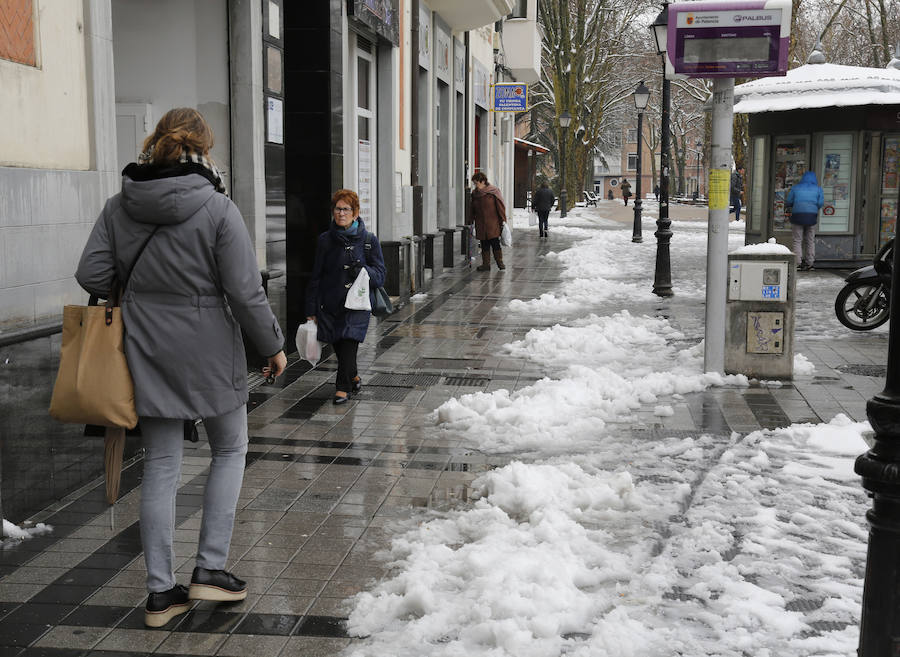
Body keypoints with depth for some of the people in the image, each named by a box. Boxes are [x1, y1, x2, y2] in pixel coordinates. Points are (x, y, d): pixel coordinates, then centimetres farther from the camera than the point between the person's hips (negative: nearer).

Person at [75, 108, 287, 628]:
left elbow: (92, 275, -1)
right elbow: (246, 293, -13)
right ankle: (211, 568, 16)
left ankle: (161, 591, 18)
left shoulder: (119, 207, 0)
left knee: (160, 468, 12)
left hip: (147, 351, 4)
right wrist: (274, 346, 0)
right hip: (209, 351, -4)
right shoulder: (218, 209, -13)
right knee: (230, 450, 18)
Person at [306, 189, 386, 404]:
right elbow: (316, 277, 8)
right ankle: (353, 377, 34)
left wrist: (363, 270, -20)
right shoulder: (325, 240, 5)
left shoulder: (369, 240, 1)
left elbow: (380, 275, 2)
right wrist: (311, 310, 5)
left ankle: (342, 388, 1)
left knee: (348, 344, -12)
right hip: (329, 303, 2)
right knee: (339, 347, 9)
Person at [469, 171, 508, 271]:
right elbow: (472, 209, 16)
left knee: (495, 243, -4)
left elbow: (500, 207, -5)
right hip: (480, 224, 4)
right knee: (484, 245, 5)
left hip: (493, 223, -4)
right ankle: (486, 264, 10)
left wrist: (503, 220, -7)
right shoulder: (475, 193, 9)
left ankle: (500, 262, 9)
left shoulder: (493, 192, -6)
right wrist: (471, 221, 13)